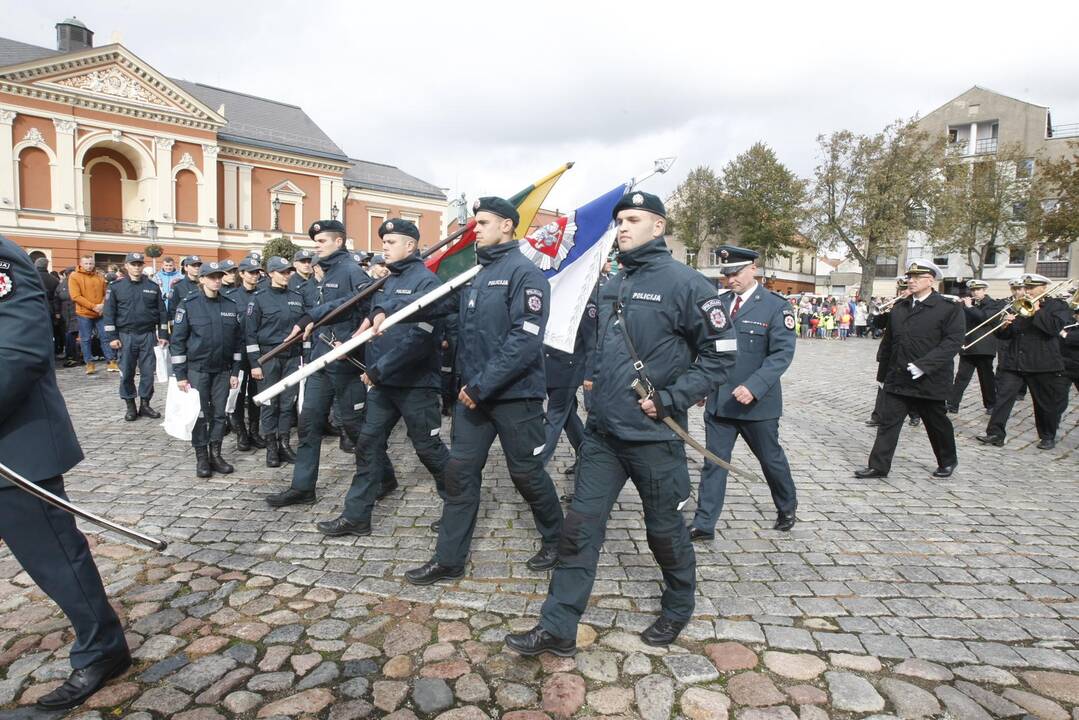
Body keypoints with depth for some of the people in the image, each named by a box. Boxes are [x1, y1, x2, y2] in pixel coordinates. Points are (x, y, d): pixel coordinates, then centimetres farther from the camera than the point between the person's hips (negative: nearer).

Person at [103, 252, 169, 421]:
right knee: (127, 373, 4)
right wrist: (112, 337, -6)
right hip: (126, 336, -1)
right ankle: (130, 406, 15)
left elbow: (161, 312, 8)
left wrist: (163, 335, 3)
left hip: (148, 335, 1)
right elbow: (109, 313, 0)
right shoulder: (116, 287, 1)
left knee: (148, 372, 4)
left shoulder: (153, 287, 6)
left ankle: (145, 404, 15)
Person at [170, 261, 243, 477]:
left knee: (219, 413, 7)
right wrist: (180, 374, -8)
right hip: (197, 369, -3)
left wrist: (235, 371, 3)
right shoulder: (189, 304, -5)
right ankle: (201, 457, 14)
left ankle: (215, 454, 19)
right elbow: (178, 340, -4)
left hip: (223, 370, 3)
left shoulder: (231, 305, 4)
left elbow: (238, 340, 7)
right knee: (200, 414, 3)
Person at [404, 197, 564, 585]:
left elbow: (525, 340, -22)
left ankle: (556, 540, 32)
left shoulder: (525, 272, -13)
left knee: (526, 473, 7)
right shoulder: (475, 274, 13)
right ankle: (449, 558, 18)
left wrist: (482, 385, -22)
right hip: (472, 393, 7)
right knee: (459, 471, 6)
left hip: (514, 394, -7)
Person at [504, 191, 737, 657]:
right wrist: (596, 384, 13)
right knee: (581, 525, 6)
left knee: (664, 529, 13)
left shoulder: (684, 283, -12)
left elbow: (721, 353, -12)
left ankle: (679, 609, 39)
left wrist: (670, 399, -18)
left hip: (653, 436, -6)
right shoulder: (611, 287, 10)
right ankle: (558, 628, 15)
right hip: (602, 431, 6)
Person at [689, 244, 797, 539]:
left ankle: (787, 507, 42)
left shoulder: (776, 306, -9)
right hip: (718, 401, 3)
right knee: (714, 461, 5)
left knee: (771, 458, 16)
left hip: (757, 403, -3)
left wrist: (755, 386, -27)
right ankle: (704, 524, 12)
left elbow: (783, 353, -15)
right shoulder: (719, 302, 4)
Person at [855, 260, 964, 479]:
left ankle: (948, 461, 36)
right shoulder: (899, 307, 9)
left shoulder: (950, 309, -8)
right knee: (887, 422, 0)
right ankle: (878, 466, 4)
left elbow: (953, 342, -17)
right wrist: (882, 374, 16)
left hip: (929, 381, -4)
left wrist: (924, 364, -26)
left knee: (937, 424, 14)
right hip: (897, 379, 4)